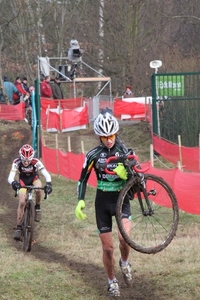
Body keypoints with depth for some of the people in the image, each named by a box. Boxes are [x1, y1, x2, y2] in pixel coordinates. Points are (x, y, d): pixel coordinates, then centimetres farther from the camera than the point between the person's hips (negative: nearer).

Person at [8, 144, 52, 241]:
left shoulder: (36, 162, -33)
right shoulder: (16, 162, -32)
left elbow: (46, 174, -36)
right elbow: (10, 177, -39)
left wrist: (49, 184, -56)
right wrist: (13, 182, -62)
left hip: (34, 178, 0)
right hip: (23, 180, 0)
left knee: (38, 189, -34)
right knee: (21, 202, -14)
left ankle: (37, 207, -5)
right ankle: (18, 227, -5)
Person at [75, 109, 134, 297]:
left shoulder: (126, 152, -4)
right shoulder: (93, 155, -3)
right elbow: (83, 179, 3)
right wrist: (80, 201, -9)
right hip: (103, 201, 1)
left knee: (124, 237, -26)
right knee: (108, 248, 3)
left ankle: (124, 262, 6)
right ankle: (112, 281, 25)